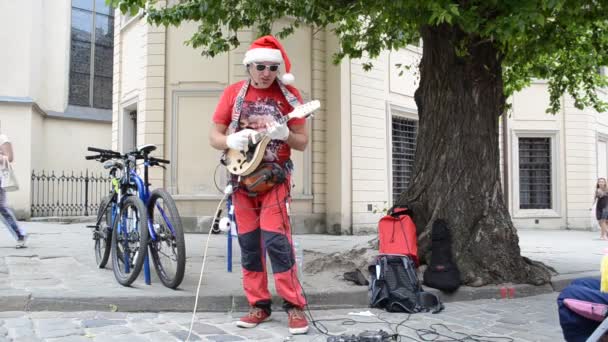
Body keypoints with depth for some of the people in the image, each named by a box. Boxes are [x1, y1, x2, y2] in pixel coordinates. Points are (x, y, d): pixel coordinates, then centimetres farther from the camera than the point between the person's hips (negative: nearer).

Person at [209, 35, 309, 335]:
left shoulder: (289, 94, -3)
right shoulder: (233, 92, 2)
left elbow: (302, 142, -1)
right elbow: (214, 136, 4)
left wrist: (284, 134, -22)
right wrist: (231, 141, -18)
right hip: (242, 178, 3)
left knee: (276, 240, -13)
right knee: (248, 243, 5)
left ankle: (294, 306, -1)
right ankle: (259, 305, 16)